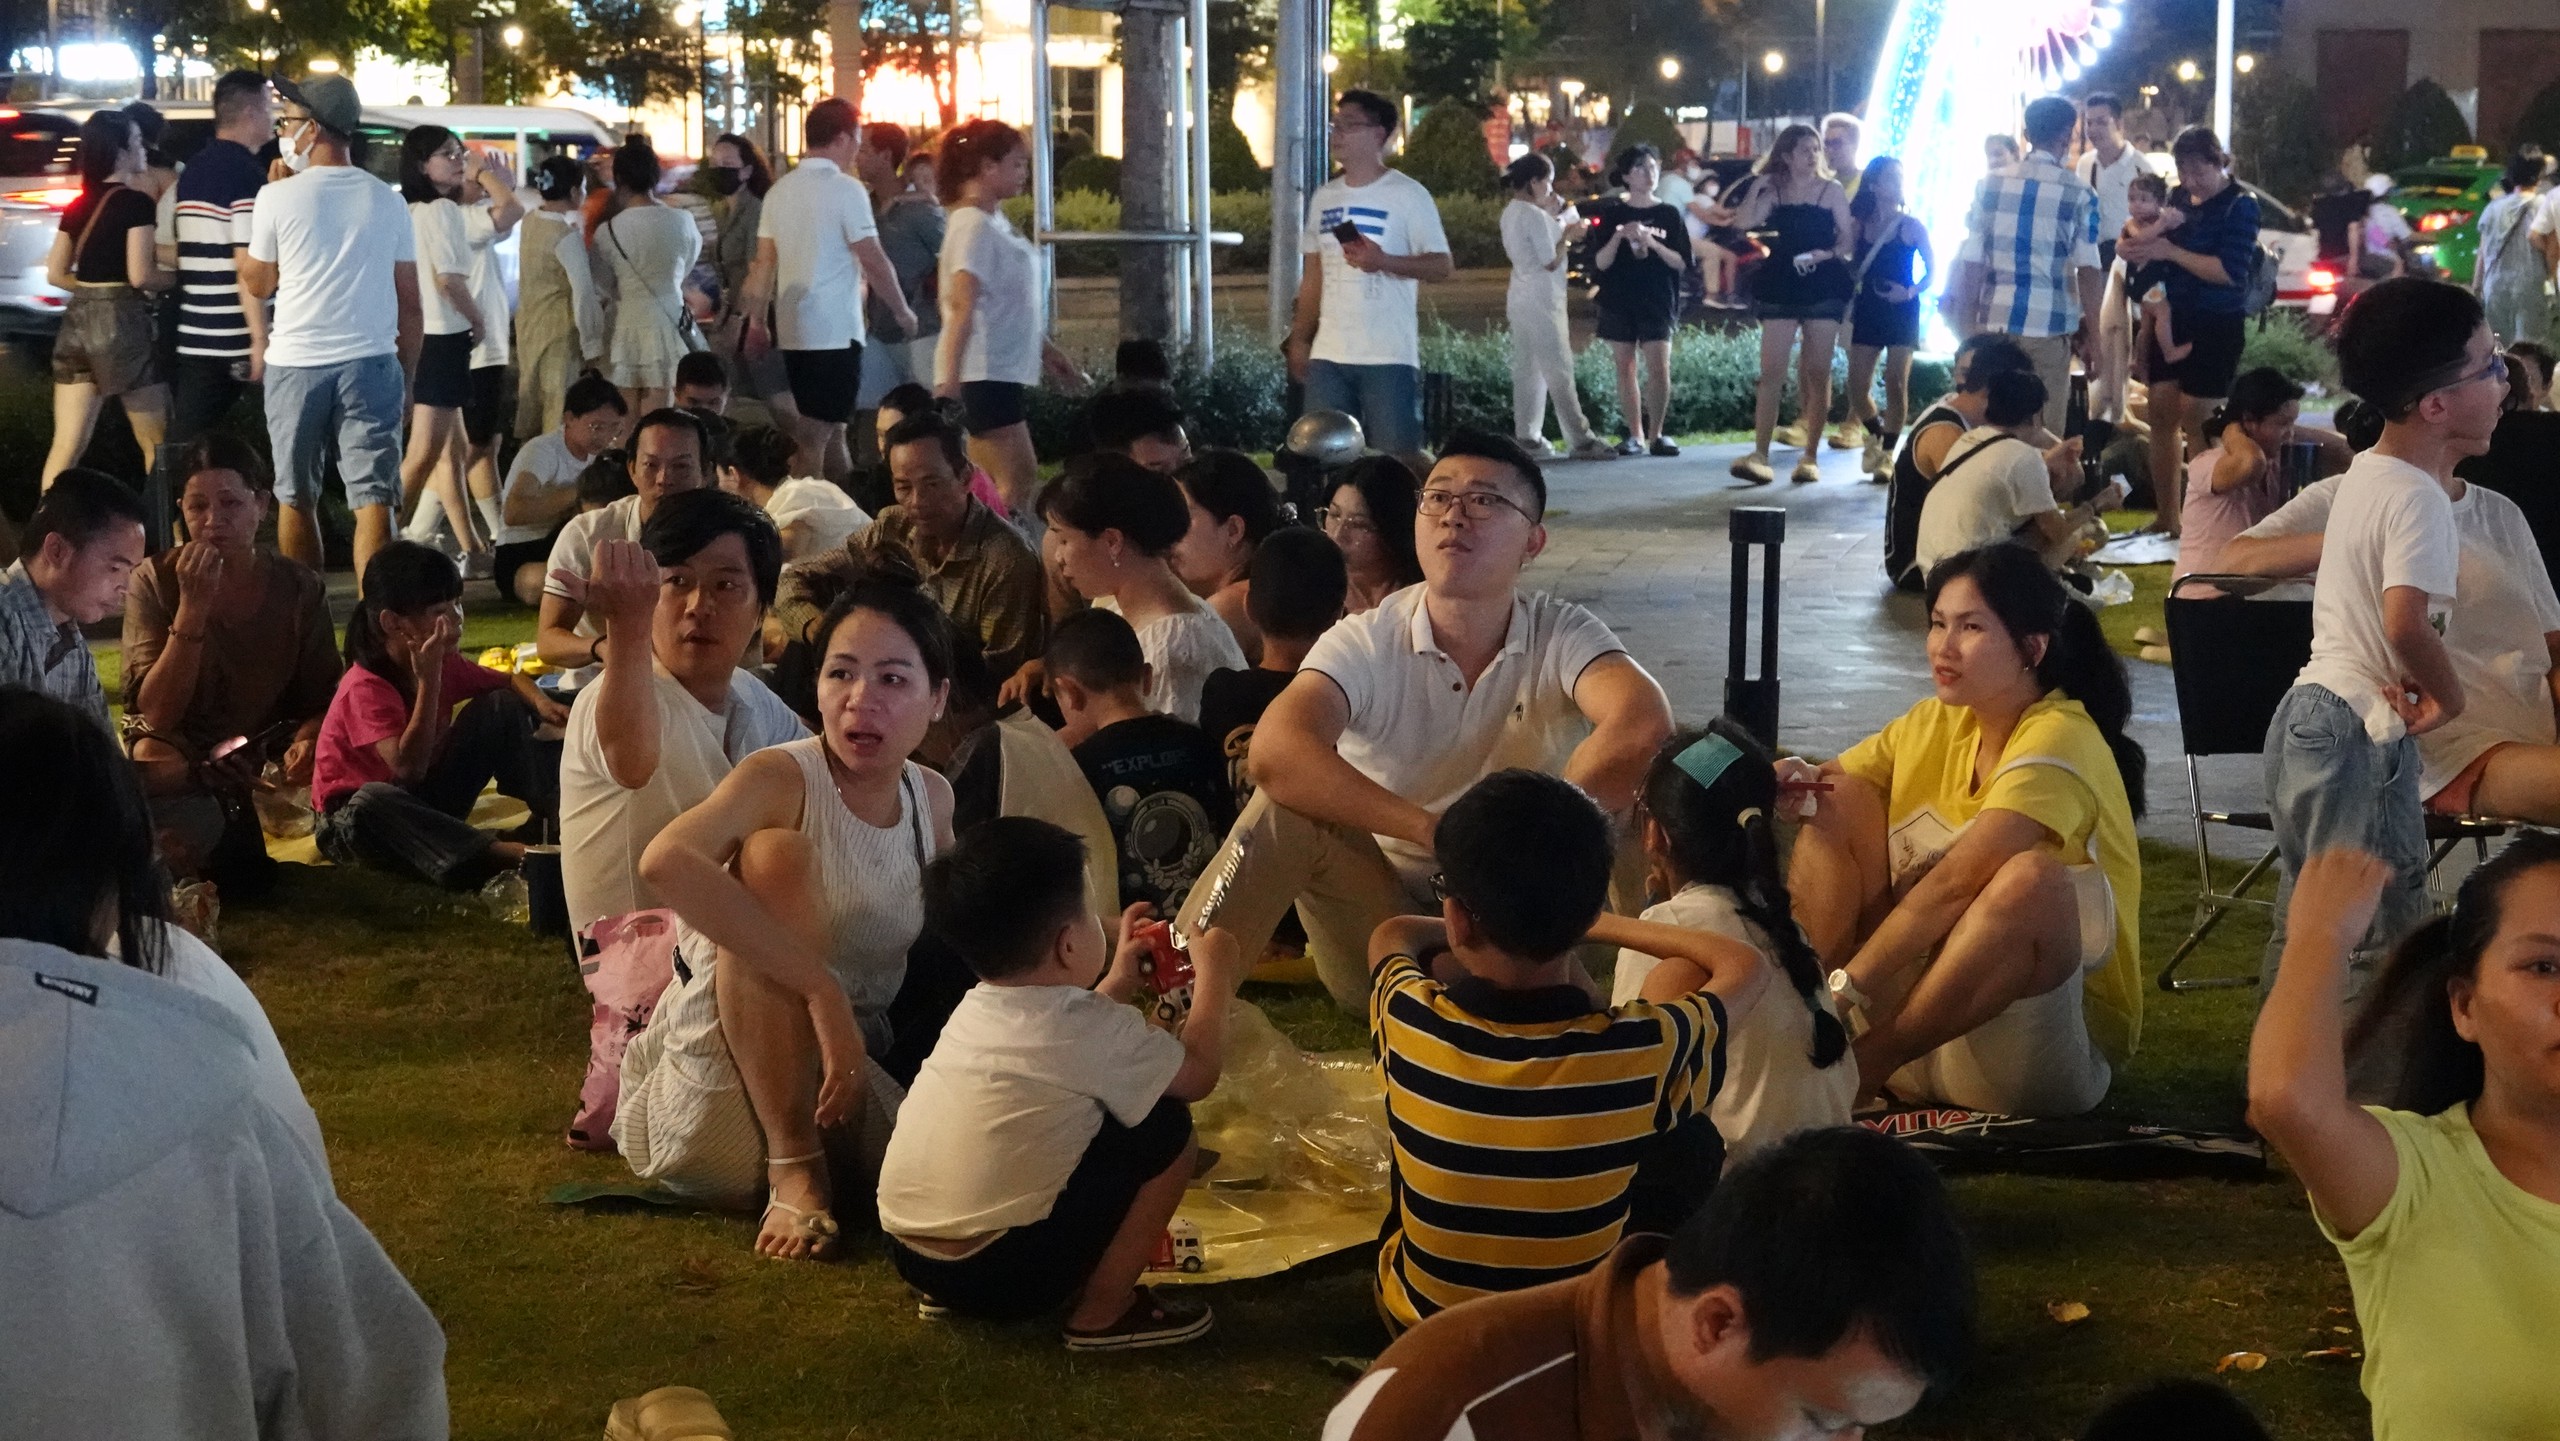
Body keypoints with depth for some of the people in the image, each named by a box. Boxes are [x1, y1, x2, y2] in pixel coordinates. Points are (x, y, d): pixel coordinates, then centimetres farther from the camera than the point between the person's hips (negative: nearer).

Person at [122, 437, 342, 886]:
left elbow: (321, 700, 0)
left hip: (264, 767, 3)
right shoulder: (155, 581, -11)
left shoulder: (300, 589, -6)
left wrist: (308, 739, -24)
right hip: (179, 765, -2)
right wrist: (192, 607, -28)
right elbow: (156, 715, -18)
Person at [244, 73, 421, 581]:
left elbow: (257, 284, 7)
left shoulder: (281, 197, -5)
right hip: (372, 362, 1)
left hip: (297, 365, -1)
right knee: (373, 500, -1)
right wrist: (406, 375, 16)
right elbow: (410, 302, 7)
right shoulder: (387, 201, 4)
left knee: (296, 499, 12)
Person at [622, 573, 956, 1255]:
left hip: (844, 1084, 6)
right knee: (776, 852, -27)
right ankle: (794, 1173, -24)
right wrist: (822, 989, -39)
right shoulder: (784, 779, -16)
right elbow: (664, 862, -37)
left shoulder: (932, 799, 4)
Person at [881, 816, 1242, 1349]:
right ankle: (1102, 1311, 3)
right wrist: (1214, 976, 15)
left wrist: (1120, 981, 32)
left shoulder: (977, 1008, 8)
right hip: (1000, 1272, -8)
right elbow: (1198, 1073, 1)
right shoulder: (1088, 1029, -14)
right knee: (1167, 1127, -2)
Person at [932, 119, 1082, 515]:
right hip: (983, 374, -10)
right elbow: (962, 306, -23)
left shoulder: (996, 221, 15)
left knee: (1016, 479, 9)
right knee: (1020, 478, -13)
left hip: (1005, 371, 10)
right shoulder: (973, 225, -14)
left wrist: (1046, 348, 27)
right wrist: (949, 379, -29)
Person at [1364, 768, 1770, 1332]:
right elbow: (1747, 968, -2)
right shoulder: (1642, 1050, -26)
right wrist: (1600, 924, 7)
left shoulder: (1410, 1021, -24)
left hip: (1419, 1317, 1)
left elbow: (1394, 935, 4)